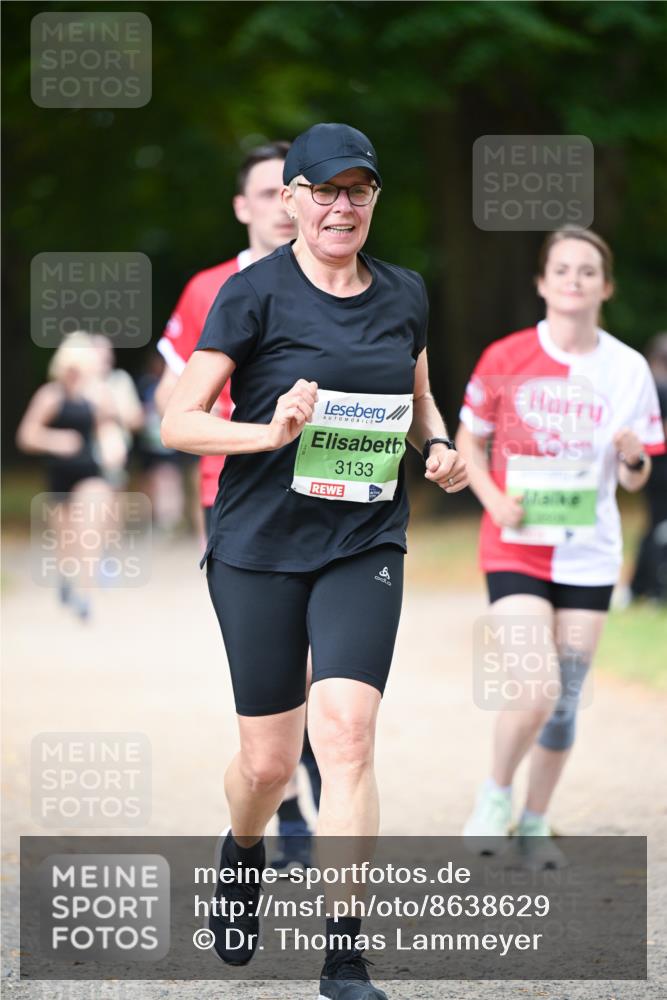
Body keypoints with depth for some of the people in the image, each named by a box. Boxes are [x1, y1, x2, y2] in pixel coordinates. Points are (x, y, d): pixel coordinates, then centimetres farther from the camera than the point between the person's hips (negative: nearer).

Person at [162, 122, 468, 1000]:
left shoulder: (404, 295, 7)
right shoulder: (255, 294, -6)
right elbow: (179, 423, -7)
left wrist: (441, 448, 3)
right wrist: (271, 432, -23)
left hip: (366, 547, 2)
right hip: (260, 548, -2)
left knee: (346, 730, -16)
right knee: (268, 761, 4)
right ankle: (243, 853, 42)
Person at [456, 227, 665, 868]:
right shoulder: (506, 359, -5)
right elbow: (469, 440, 6)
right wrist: (494, 499, -11)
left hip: (588, 555, 3)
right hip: (516, 549, -3)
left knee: (566, 700, 7)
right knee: (537, 692, -17)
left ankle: (535, 825, 25)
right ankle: (496, 793, 10)